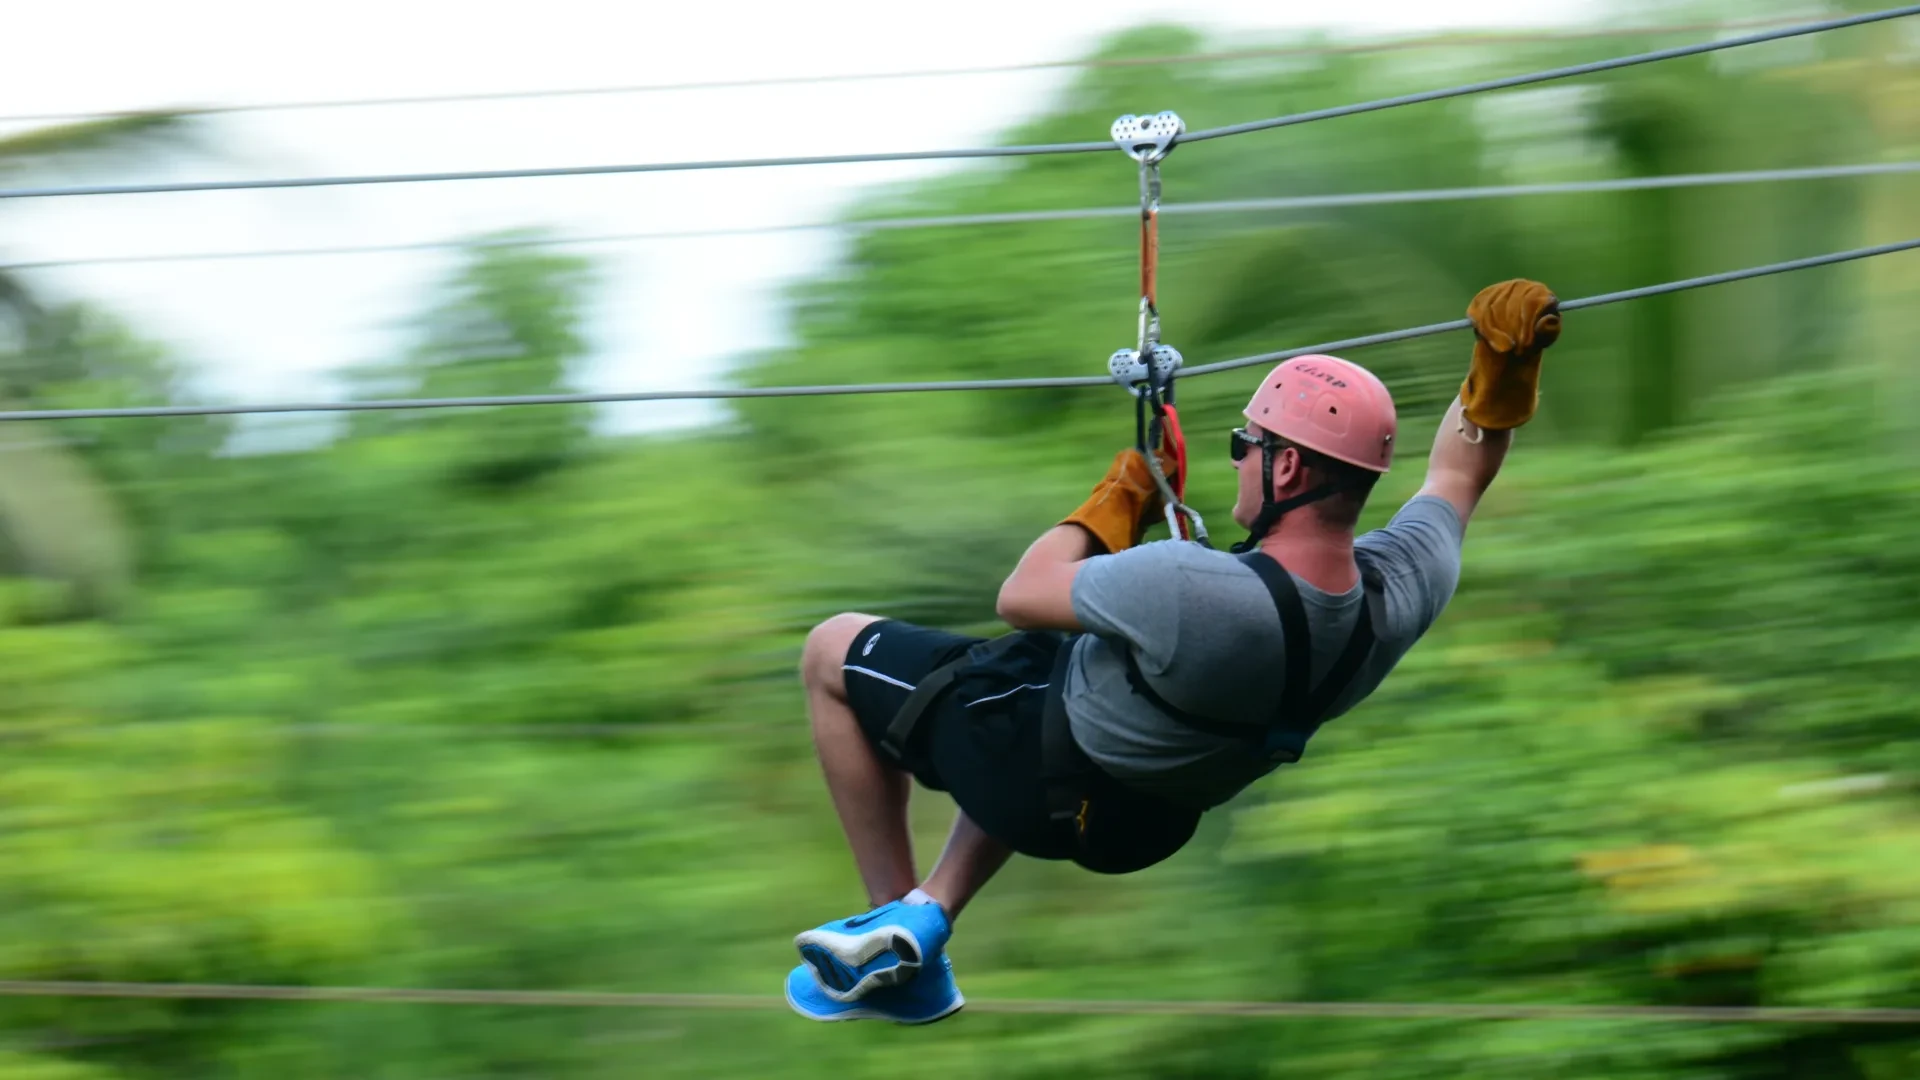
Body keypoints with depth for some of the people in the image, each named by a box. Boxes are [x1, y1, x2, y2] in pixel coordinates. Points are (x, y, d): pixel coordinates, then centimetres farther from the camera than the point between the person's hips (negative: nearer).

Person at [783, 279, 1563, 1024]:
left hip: (1042, 790, -7)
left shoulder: (1191, 595, -41)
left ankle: (889, 939, 17)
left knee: (833, 652, 13)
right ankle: (927, 917, 25)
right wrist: (1506, 365, -6)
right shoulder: (1401, 593, -23)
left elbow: (1019, 595, -24)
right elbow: (1458, 473, 0)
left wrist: (1111, 504, -9)